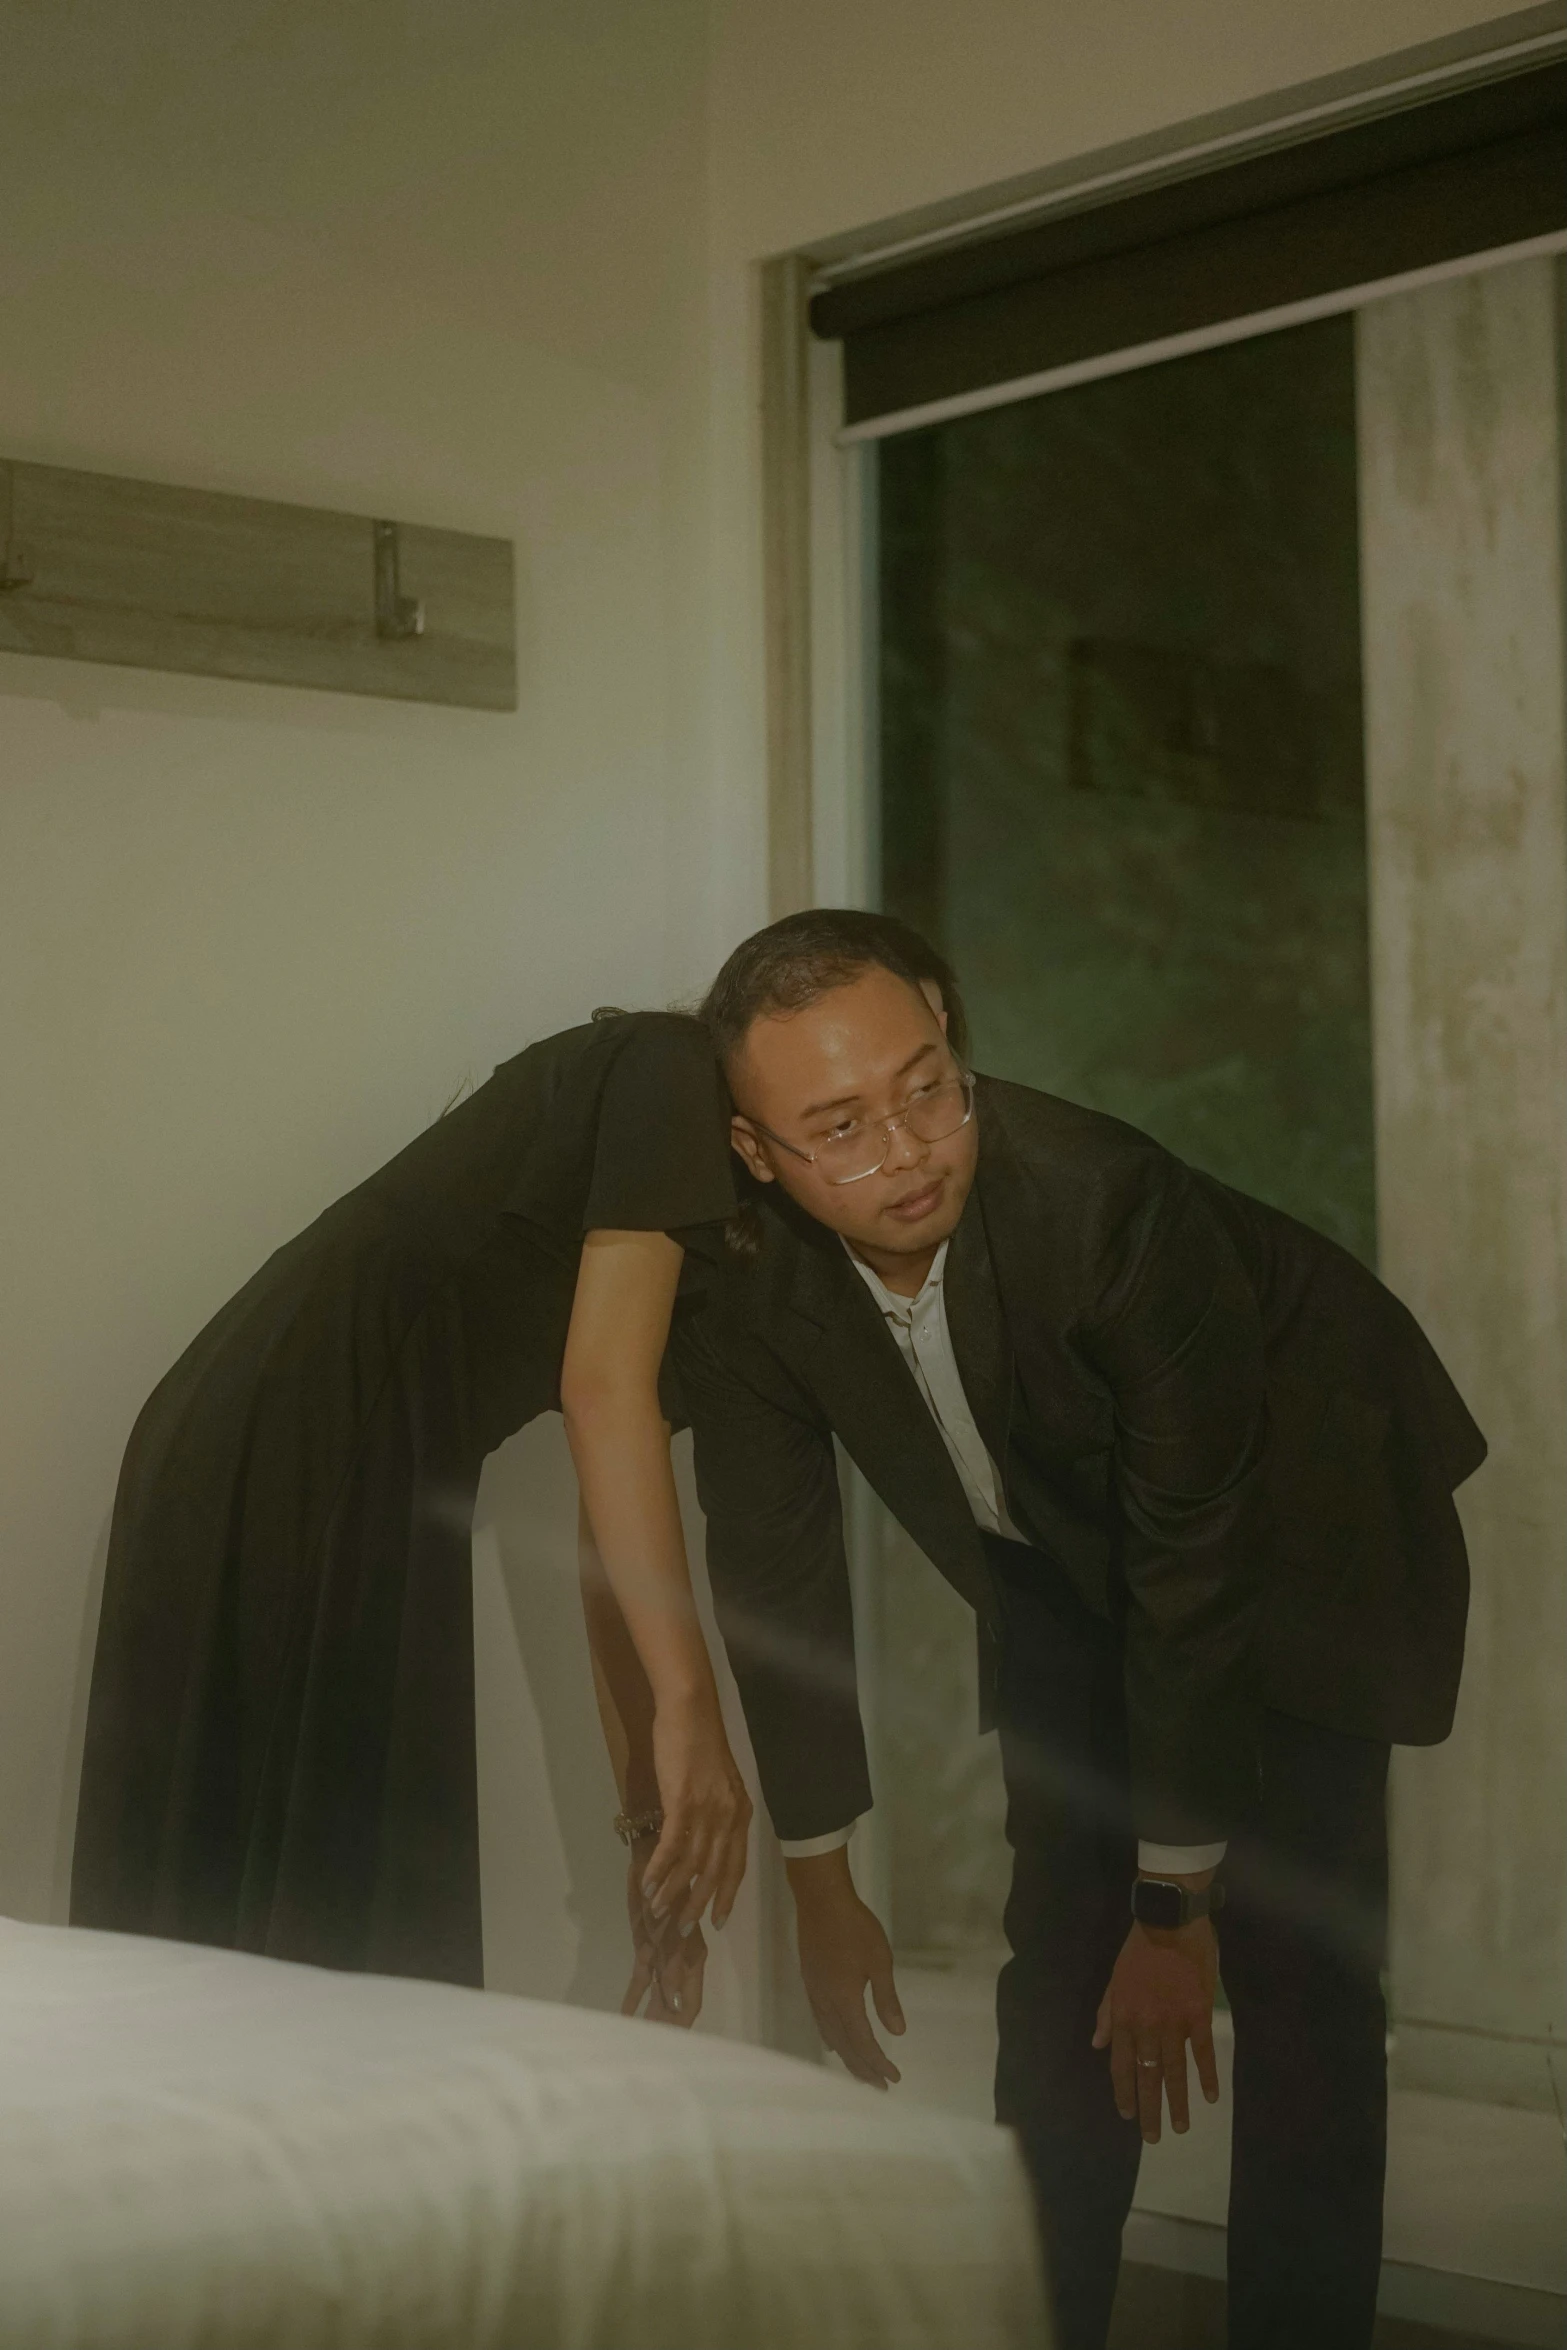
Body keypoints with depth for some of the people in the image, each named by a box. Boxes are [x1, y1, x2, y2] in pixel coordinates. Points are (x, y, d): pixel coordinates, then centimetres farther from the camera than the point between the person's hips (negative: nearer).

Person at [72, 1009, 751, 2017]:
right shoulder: (672, 1065, -1)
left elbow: (613, 1517, 25)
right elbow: (604, 1385, -13)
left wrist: (657, 1814, 26)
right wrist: (689, 1705, -14)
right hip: (319, 1469, -9)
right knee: (360, 1940, -3)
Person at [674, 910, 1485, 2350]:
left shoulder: (1109, 1200, -39)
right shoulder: (746, 1284, -23)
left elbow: (1199, 1564, -31)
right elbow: (776, 1573, -10)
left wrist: (1176, 1906, -23)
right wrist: (821, 1889, -4)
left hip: (1293, 1517, -4)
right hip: (1060, 1550, 4)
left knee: (1295, 1962, -10)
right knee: (1063, 1960, 5)